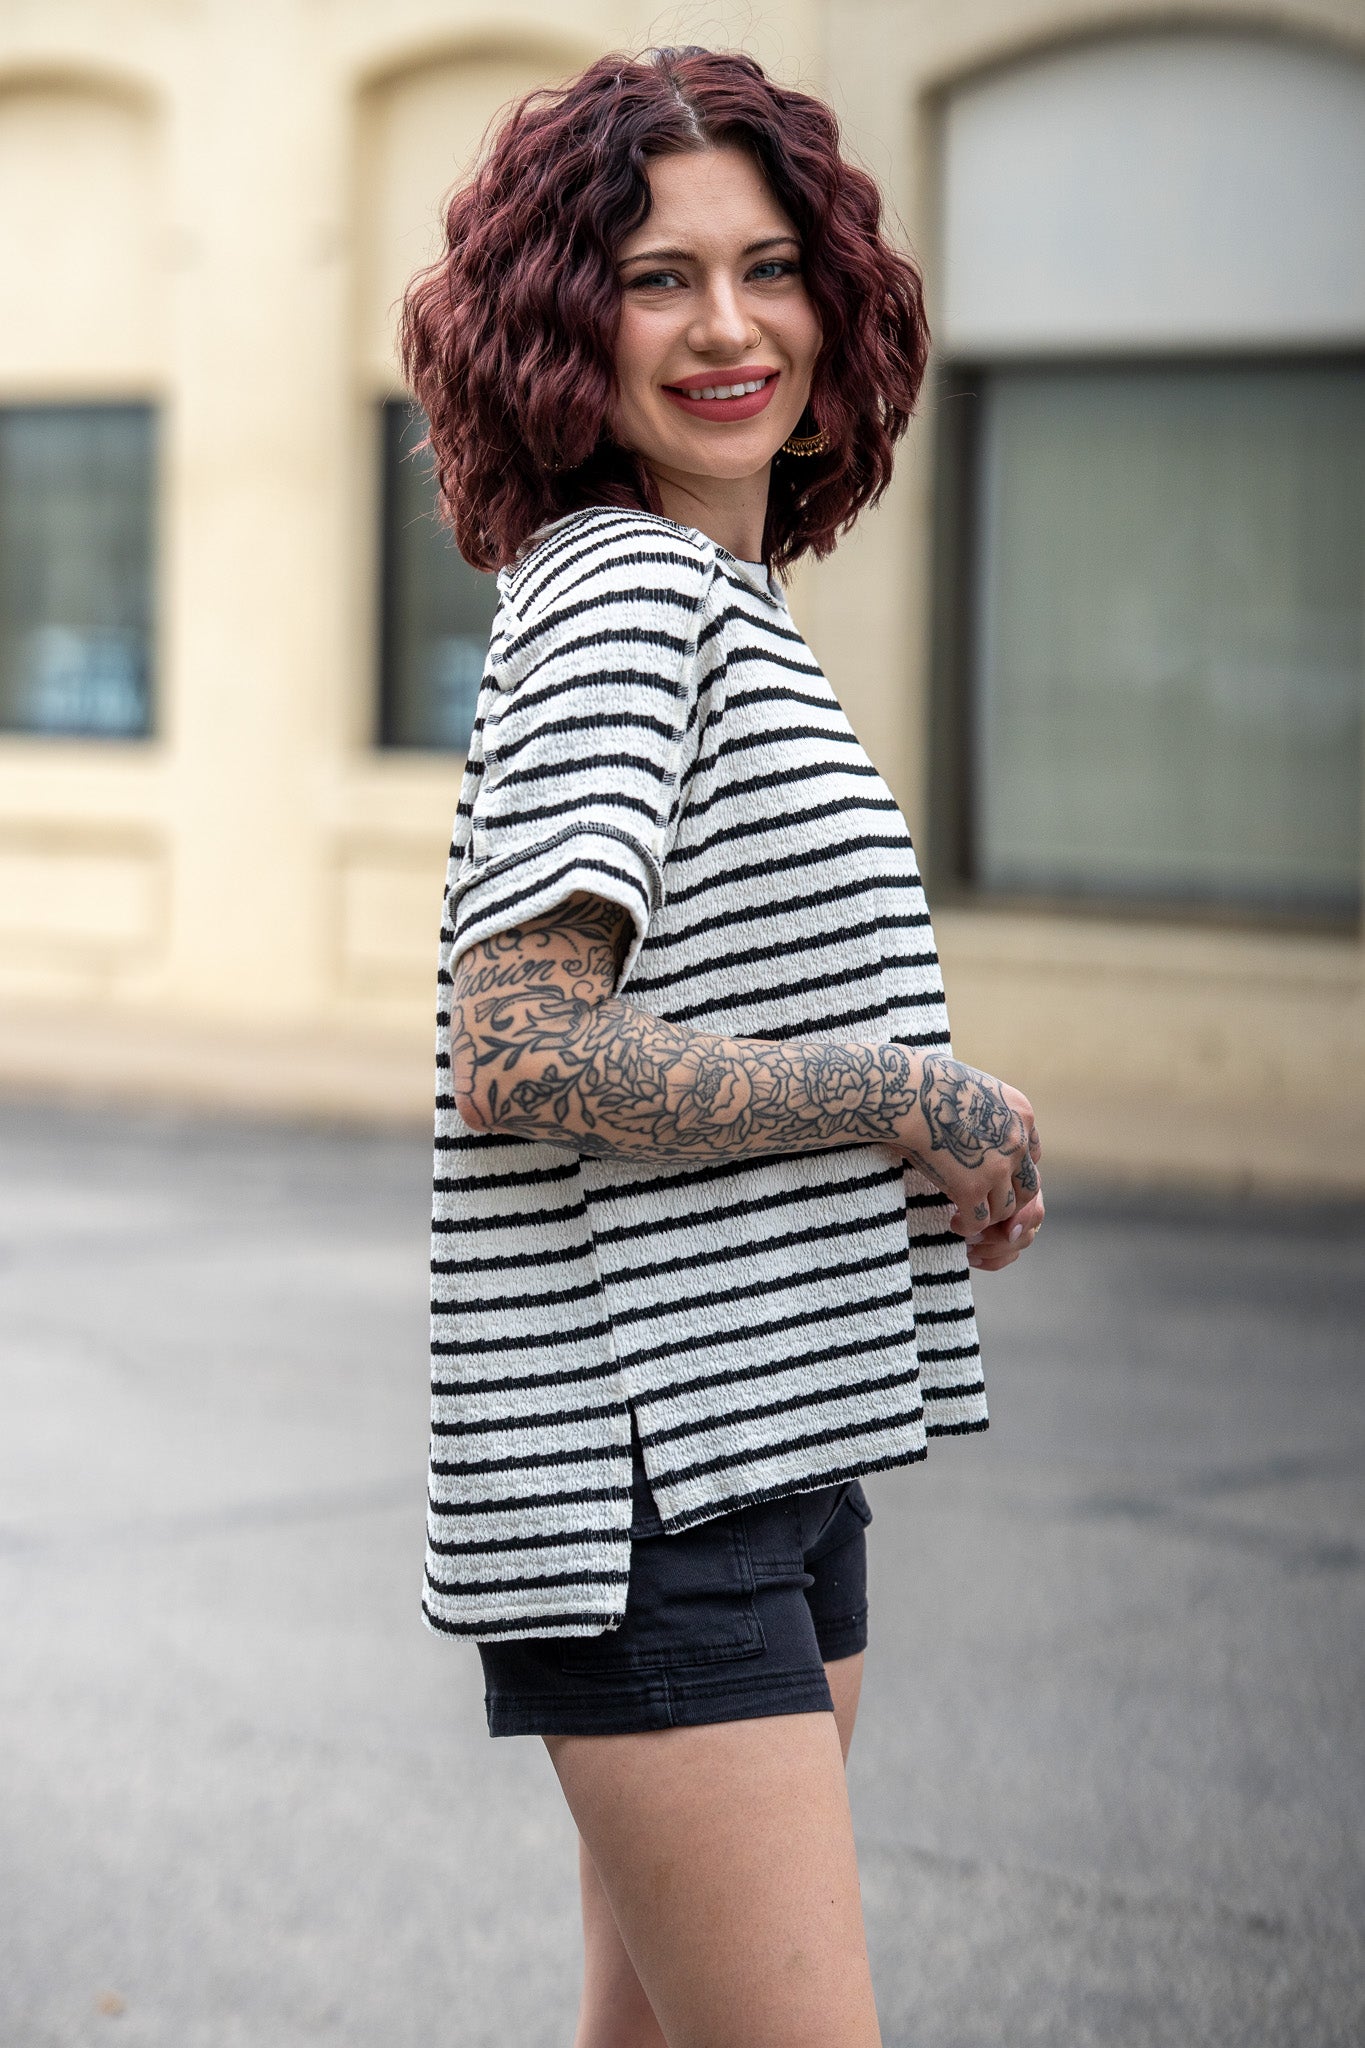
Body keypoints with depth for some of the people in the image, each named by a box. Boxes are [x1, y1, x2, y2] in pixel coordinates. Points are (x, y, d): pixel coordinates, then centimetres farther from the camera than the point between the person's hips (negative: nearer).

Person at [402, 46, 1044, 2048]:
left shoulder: (727, 602, 18)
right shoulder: (623, 587, -12)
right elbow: (522, 1055, -22)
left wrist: (946, 1165, 8)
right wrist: (919, 1098, -15)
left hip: (768, 1445, 10)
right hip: (643, 1474, -10)